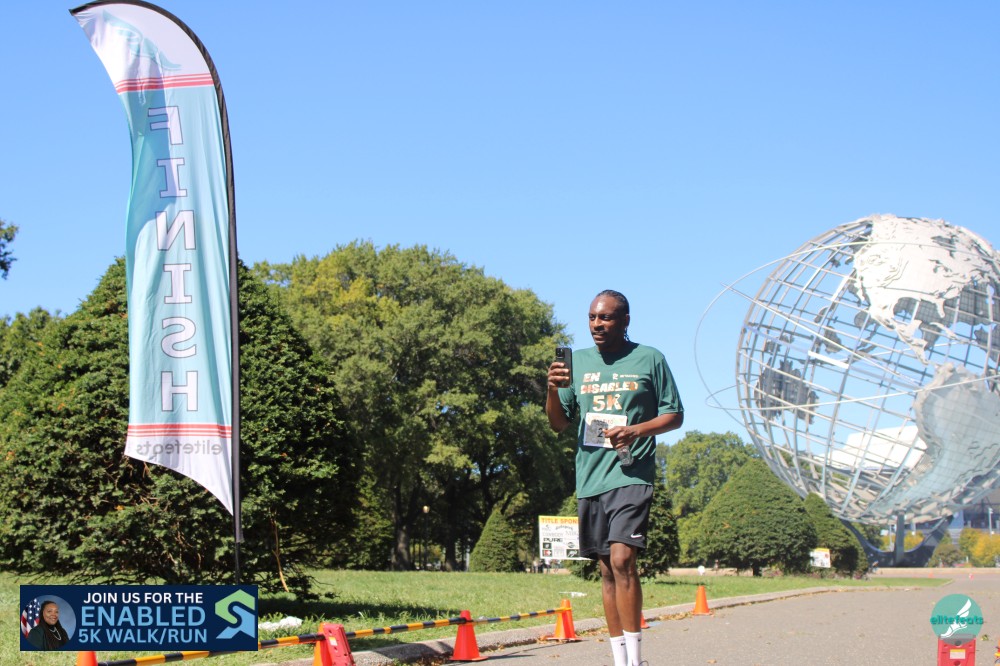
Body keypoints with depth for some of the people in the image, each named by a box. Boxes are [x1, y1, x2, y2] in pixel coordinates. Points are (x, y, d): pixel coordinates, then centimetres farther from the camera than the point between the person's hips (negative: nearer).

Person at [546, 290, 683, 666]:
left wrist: (636, 430, -12)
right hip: (589, 477, 5)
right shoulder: (578, 361, 12)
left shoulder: (649, 360, 3)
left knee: (622, 559, -19)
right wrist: (553, 390, -7)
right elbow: (559, 424, 13)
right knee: (606, 569, 8)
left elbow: (674, 415, 5)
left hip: (631, 474, -5)